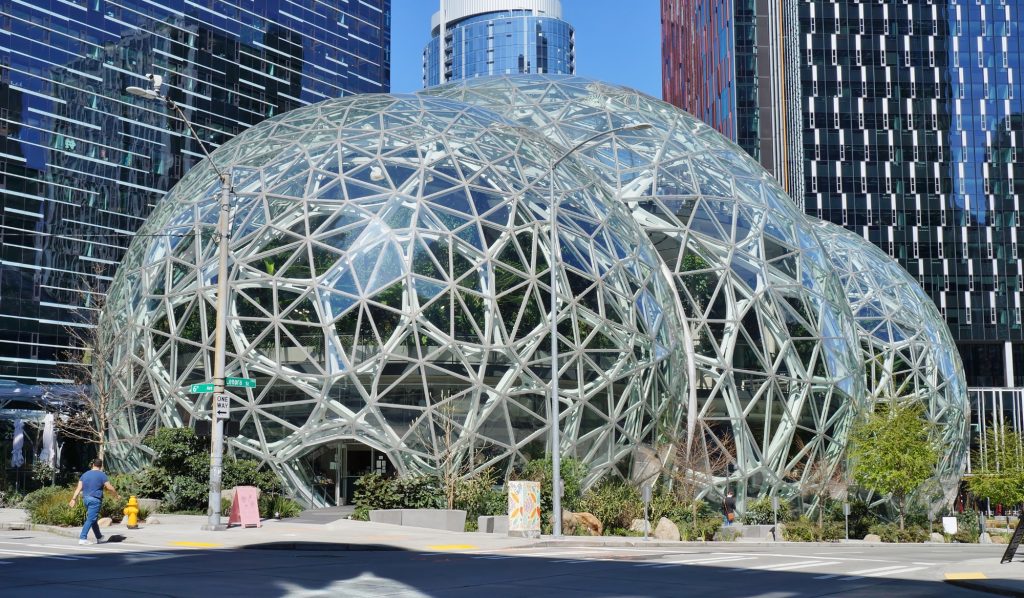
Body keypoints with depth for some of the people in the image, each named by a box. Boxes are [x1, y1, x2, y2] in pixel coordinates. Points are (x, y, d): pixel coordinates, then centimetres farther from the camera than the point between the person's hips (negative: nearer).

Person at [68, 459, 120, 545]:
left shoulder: (85, 474, 12)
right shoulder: (102, 475, -5)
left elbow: (79, 488, 6)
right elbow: (110, 487, -5)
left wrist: (74, 499, 5)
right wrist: (117, 496, 8)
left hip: (86, 499, 7)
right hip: (95, 499, -7)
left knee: (93, 519, 17)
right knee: (90, 519, -7)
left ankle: (99, 537, 28)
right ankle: (82, 538, -16)